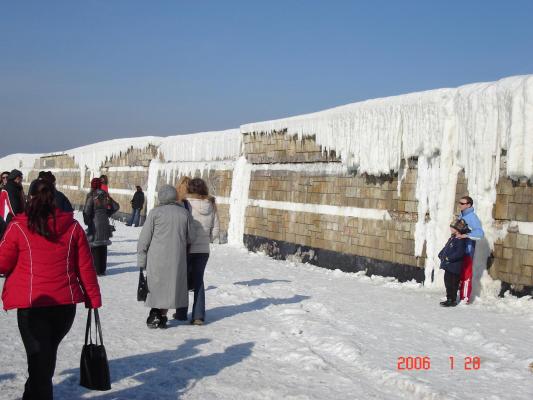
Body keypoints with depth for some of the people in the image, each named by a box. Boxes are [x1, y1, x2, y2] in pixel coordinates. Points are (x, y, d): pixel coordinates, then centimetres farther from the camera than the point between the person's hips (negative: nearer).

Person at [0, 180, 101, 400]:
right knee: (48, 355, 23)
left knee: (39, 357, 0)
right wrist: (93, 299, 10)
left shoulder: (18, 227, -6)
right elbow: (86, 267, 3)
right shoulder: (72, 226, 2)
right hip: (66, 303, 4)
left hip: (31, 305, -3)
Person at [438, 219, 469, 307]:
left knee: (453, 284, -1)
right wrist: (441, 255, 9)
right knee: (447, 282, 16)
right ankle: (449, 299, 27)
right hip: (448, 266, 10)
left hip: (454, 267, -10)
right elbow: (445, 248, 23)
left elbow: (459, 253, -24)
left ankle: (453, 300, 8)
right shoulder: (452, 238, 13)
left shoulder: (461, 240, -16)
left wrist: (449, 258, -23)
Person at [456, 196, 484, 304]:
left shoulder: (472, 217, -12)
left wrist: (466, 235, -33)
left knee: (466, 274, -3)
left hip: (467, 250, -8)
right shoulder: (460, 216, 13)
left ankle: (465, 298, 2)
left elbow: (480, 233, -23)